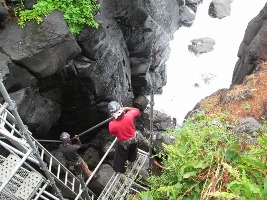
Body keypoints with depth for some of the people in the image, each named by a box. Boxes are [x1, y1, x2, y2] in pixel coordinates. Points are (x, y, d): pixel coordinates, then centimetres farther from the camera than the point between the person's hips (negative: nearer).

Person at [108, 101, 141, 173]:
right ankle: (132, 159, 68)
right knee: (132, 151, 37)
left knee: (121, 157, 28)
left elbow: (113, 134, -11)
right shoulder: (129, 115, -33)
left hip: (123, 143, -3)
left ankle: (120, 169, 53)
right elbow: (137, 111, -8)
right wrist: (126, 108, -10)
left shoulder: (112, 124, -36)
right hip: (133, 139, 3)